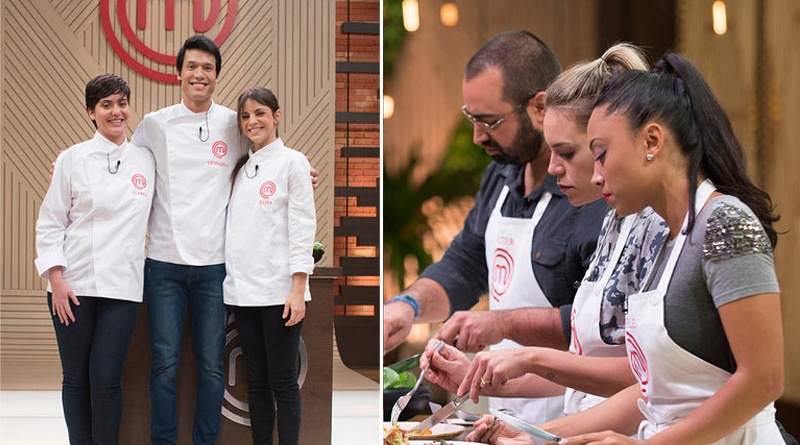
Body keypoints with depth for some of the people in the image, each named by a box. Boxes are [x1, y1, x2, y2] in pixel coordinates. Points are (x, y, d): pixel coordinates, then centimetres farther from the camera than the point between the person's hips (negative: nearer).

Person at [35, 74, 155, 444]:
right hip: (73, 285, -1)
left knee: (107, 381, -4)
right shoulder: (73, 159, 2)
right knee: (76, 379, 4)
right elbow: (49, 222, 2)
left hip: (122, 286, 1)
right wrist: (56, 278, -7)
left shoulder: (146, 160, 9)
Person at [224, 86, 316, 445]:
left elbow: (302, 227, -7)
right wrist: (232, 281, 9)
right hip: (244, 290, 6)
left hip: (279, 290, -6)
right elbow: (236, 228, 16)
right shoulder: (241, 170, 16)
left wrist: (298, 288, -14)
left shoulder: (292, 163, -2)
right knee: (256, 380, 8)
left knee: (282, 380, -3)